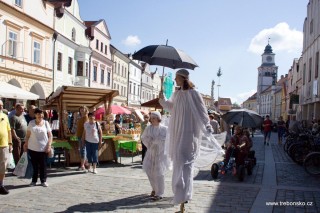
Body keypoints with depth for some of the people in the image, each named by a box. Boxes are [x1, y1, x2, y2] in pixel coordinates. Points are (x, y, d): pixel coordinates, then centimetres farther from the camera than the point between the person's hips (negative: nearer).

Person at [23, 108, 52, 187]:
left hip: (43, 149, 0)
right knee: (34, 165, 7)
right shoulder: (31, 123, 4)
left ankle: (43, 181, 16)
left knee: (43, 166, 5)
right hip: (33, 148, 1)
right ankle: (34, 181, 19)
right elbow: (28, 135, 8)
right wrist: (26, 144, 5)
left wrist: (49, 145, -6)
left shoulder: (46, 123, 3)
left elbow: (50, 135, 2)